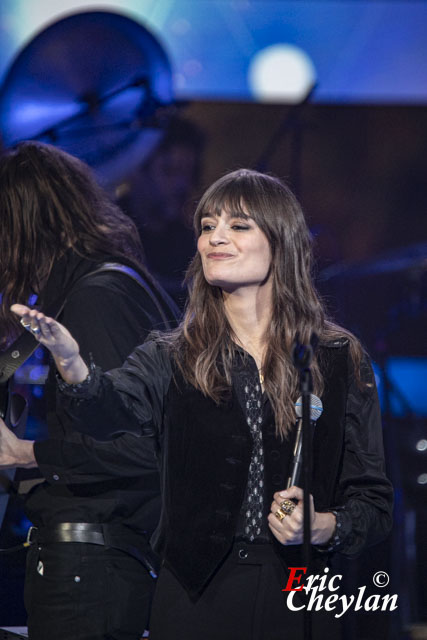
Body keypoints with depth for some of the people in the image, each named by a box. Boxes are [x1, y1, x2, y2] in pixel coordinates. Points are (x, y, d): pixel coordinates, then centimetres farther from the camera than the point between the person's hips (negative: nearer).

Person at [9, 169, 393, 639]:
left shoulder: (340, 361, 3)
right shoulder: (169, 358, 2)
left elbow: (374, 499, 5)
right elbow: (111, 408, -20)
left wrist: (324, 528, -16)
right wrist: (71, 363, -41)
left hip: (297, 601, 0)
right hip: (194, 599, 0)